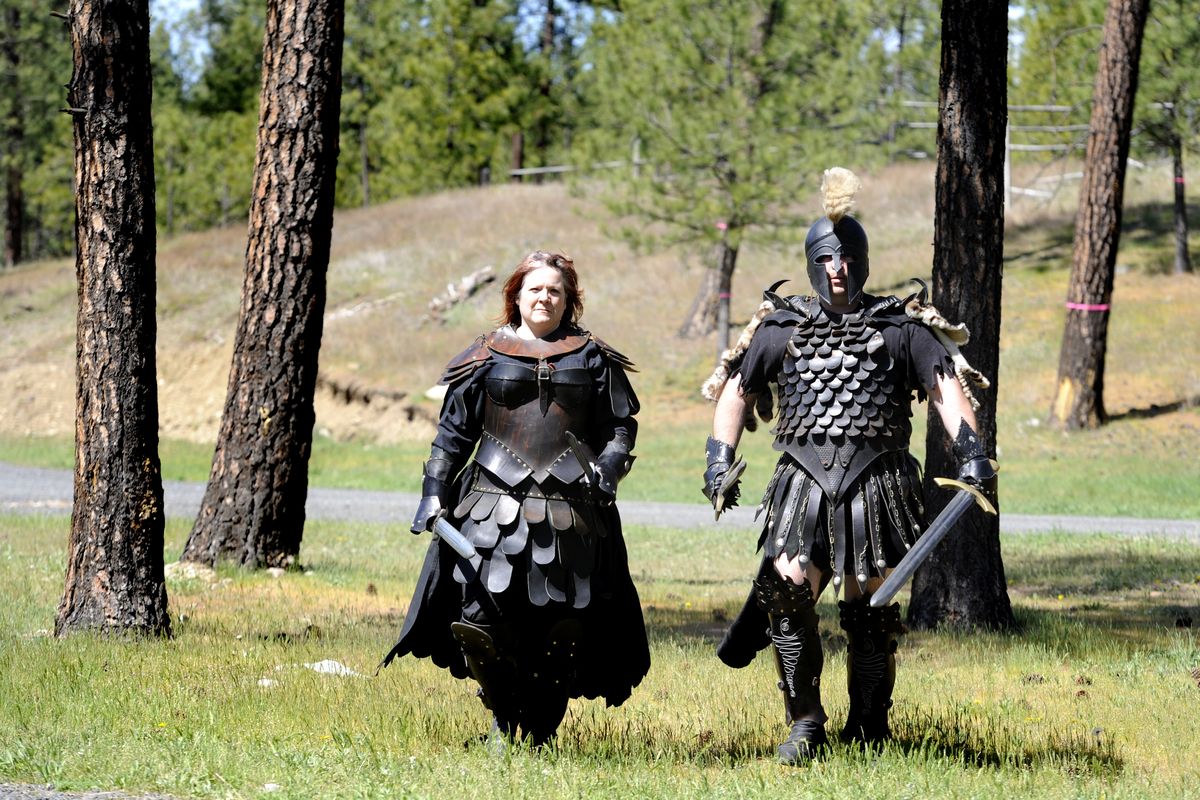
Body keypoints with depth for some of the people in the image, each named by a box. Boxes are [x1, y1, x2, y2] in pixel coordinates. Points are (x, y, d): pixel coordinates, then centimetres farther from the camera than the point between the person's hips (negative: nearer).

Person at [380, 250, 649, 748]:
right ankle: (504, 717, 6)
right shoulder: (489, 356, 9)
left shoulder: (592, 359, 10)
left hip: (570, 512, 1)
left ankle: (540, 730, 10)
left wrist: (608, 468, -5)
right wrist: (435, 493, 6)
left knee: (564, 625, -3)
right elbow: (454, 430, 12)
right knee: (481, 615, -14)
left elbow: (620, 426, 14)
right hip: (496, 503, -1)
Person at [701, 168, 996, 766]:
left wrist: (970, 450, -18)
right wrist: (720, 458, 5)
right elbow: (736, 387, 17)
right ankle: (805, 725, -4)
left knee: (871, 610, 4)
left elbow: (946, 386, -3)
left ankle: (869, 728, 18)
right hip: (803, 485, 1)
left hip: (876, 487, -1)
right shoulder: (782, 328, 11)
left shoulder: (901, 328, 5)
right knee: (787, 595, -14)